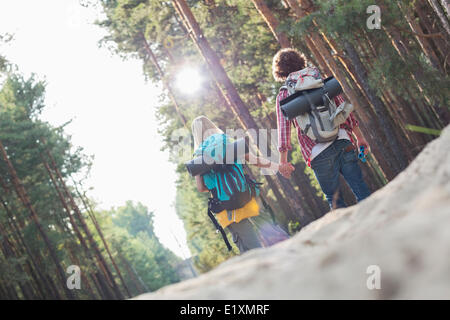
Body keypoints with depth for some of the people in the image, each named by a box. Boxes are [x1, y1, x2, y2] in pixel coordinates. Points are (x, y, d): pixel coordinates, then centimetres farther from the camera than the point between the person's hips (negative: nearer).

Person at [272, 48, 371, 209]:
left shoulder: (283, 96, 4)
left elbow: (283, 126, -5)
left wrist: (283, 160, -6)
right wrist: (359, 137, 16)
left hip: (318, 153, -2)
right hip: (343, 142, 2)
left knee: (334, 198, 8)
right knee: (361, 189, 4)